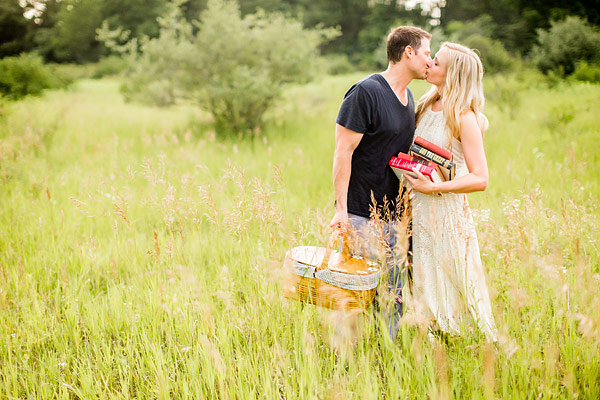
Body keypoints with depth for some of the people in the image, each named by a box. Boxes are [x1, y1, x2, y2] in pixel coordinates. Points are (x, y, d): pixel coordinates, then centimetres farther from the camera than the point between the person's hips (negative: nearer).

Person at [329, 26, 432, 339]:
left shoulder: (408, 97, 14)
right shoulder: (366, 92, -13)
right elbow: (343, 152, -15)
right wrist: (341, 209, -18)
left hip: (394, 214, 8)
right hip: (361, 214, -8)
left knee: (394, 295, 10)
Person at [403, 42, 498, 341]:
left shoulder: (464, 118, -14)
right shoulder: (426, 106, 8)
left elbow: (479, 179, -17)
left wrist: (434, 186, -25)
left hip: (446, 209, -7)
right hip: (418, 207, 7)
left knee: (445, 284, 3)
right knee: (422, 282, 13)